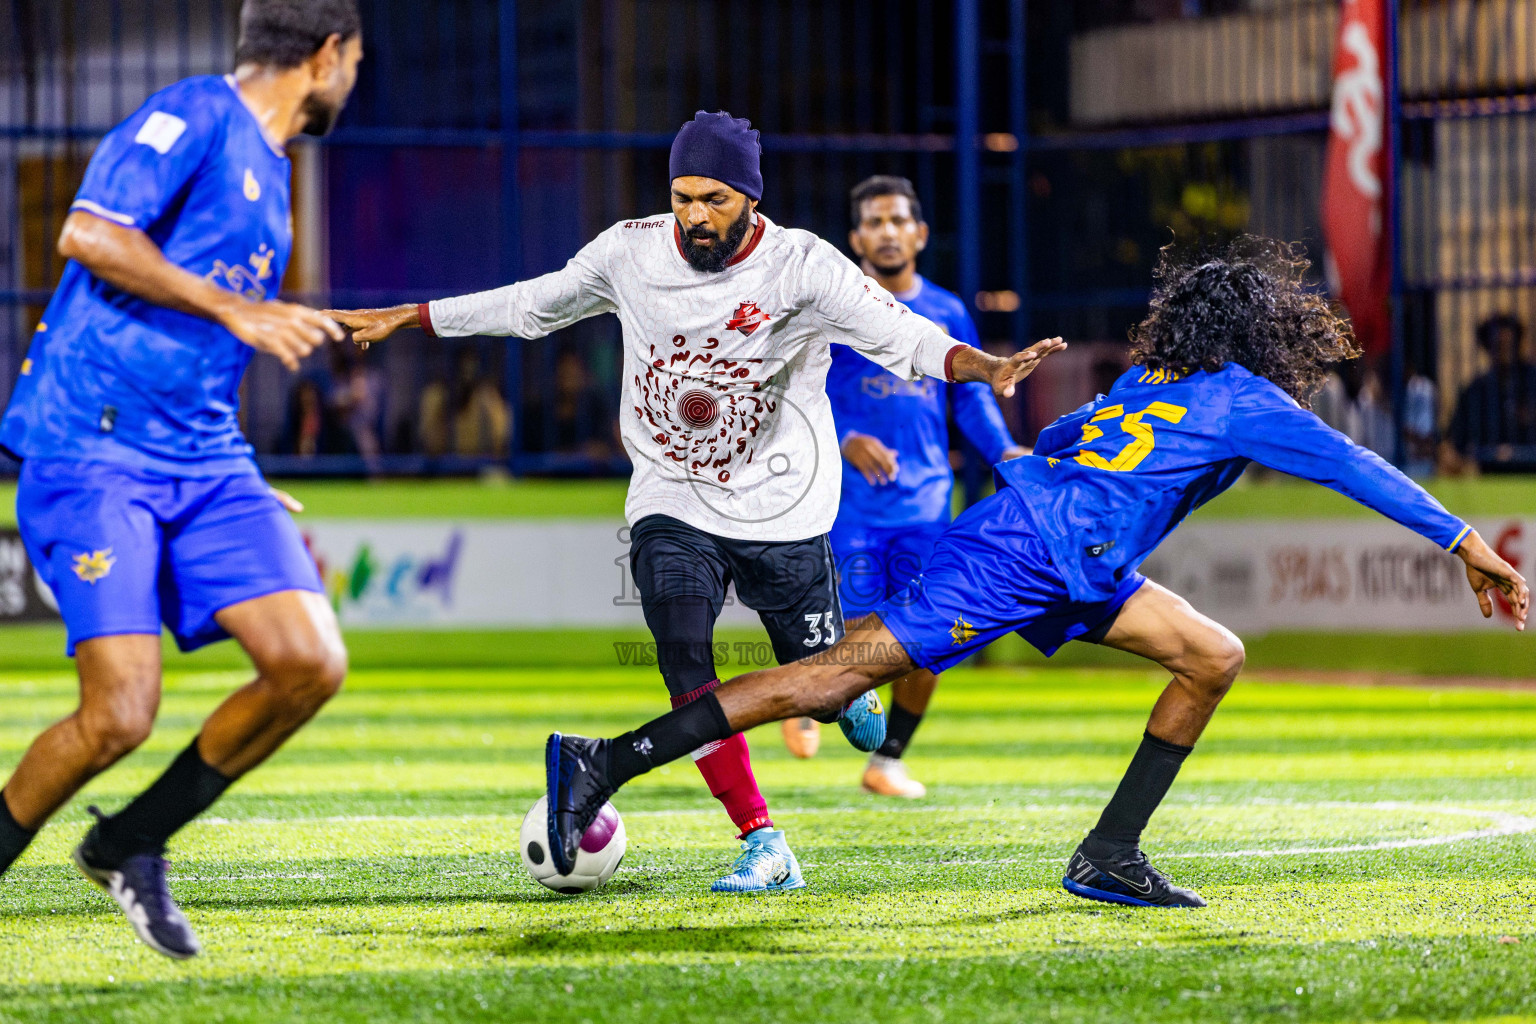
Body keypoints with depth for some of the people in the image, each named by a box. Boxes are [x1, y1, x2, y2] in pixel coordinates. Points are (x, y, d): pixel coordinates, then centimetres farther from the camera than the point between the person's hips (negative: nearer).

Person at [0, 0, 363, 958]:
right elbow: (88, 236, -19)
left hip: (205, 462, 8)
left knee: (312, 663, -8)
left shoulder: (268, 172, 22)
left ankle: (130, 845, 9)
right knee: (120, 714, -18)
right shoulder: (195, 116, -5)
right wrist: (235, 306, -19)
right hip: (93, 452, -8)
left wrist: (256, 505, 27)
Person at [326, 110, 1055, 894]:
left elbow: (904, 338, -24)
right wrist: (402, 320, 15)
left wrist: (985, 368, -43)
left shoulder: (802, 268, -15)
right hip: (672, 505, 2)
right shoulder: (630, 253, -5)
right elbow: (534, 305, 11)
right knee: (686, 668, -19)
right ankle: (764, 848, -14)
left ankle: (853, 689, 44)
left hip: (781, 509, -2)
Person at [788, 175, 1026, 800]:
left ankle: (888, 760, 17)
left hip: (926, 497, 4)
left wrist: (1005, 453, -1)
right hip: (852, 497, -4)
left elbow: (971, 397, 17)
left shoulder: (946, 313, 11)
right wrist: (846, 441, -24)